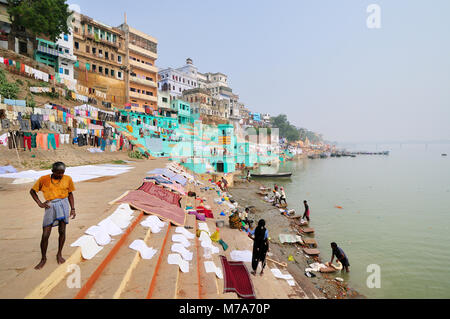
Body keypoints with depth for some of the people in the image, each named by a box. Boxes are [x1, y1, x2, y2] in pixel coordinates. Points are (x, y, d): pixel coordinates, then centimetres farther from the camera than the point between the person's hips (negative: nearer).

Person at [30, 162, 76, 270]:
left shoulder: (67, 179, 5)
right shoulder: (44, 179, 1)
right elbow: (32, 191, 11)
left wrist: (73, 209, 8)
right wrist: (39, 203, 0)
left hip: (63, 204, 1)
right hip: (50, 206, -1)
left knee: (62, 231, 2)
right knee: (45, 235, 0)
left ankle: (59, 254, 23)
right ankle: (43, 258, 20)